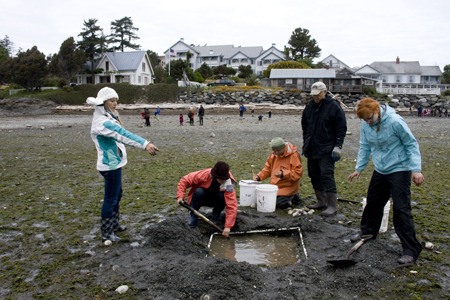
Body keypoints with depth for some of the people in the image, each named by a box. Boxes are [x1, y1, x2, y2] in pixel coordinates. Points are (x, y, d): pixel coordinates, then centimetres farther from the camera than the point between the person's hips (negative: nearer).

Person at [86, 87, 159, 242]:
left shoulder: (107, 118, 14)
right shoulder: (102, 122, -22)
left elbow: (120, 135, 7)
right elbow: (123, 134, -34)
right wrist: (145, 144, -42)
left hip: (114, 163, 10)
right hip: (110, 165, -10)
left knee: (117, 195, 21)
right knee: (111, 198, 0)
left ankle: (114, 224, 36)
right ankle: (106, 233, 12)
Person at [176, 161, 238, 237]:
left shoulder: (228, 185, -30)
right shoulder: (204, 174, -31)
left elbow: (232, 206, -35)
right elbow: (184, 180, -22)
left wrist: (228, 227, -42)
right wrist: (180, 196, -33)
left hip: (215, 200, 1)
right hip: (201, 198, -1)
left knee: (222, 196, -32)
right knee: (198, 192, -34)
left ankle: (216, 216, -3)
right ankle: (193, 216, -14)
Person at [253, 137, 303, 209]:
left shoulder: (294, 155, -15)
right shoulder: (273, 154, 3)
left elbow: (298, 172, -18)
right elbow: (267, 168, 14)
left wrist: (283, 174, -29)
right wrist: (259, 176, -3)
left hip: (288, 187, -7)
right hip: (274, 186, 7)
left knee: (279, 204, -23)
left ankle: (294, 198, 10)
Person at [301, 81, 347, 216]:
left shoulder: (334, 106, -8)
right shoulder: (310, 106, 11)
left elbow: (341, 128, -8)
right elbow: (305, 126, 21)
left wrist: (337, 146, -14)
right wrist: (305, 143, 18)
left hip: (327, 150, -7)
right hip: (312, 149, 7)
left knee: (327, 175, -12)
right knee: (314, 175, 11)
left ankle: (332, 205, -6)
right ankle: (321, 201, 24)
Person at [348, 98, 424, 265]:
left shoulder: (395, 121, -20)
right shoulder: (365, 125, -3)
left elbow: (411, 144, -14)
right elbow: (365, 147, 9)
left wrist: (416, 169, -19)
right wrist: (359, 168, 4)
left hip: (399, 170, -6)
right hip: (380, 171, 6)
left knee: (401, 209, -9)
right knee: (373, 203, 17)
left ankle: (411, 250, 0)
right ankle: (368, 231, 40)